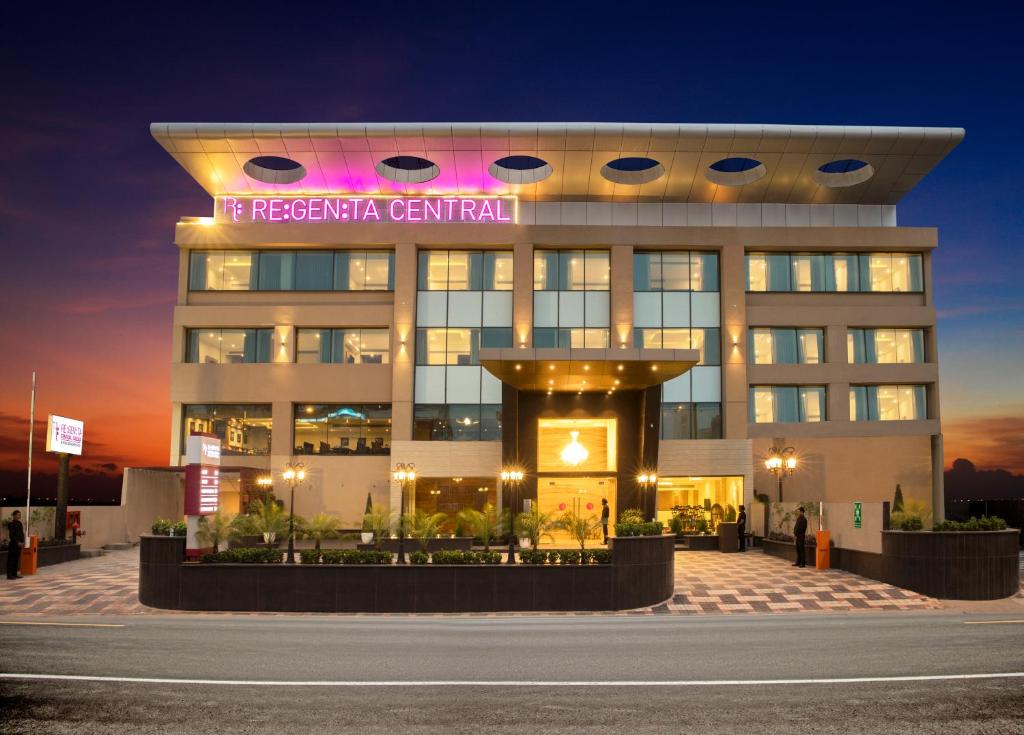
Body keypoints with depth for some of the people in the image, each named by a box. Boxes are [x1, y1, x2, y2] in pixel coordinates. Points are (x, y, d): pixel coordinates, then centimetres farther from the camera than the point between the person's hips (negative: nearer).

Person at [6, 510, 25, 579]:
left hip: (19, 544, 8)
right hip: (13, 544, -8)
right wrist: (18, 542, -18)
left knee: (17, 559, 10)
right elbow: (11, 535, -16)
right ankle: (9, 575, -1)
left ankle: (14, 574, 16)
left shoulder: (19, 523, 13)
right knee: (11, 559, -3)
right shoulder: (11, 524, -11)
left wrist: (23, 542, 4)